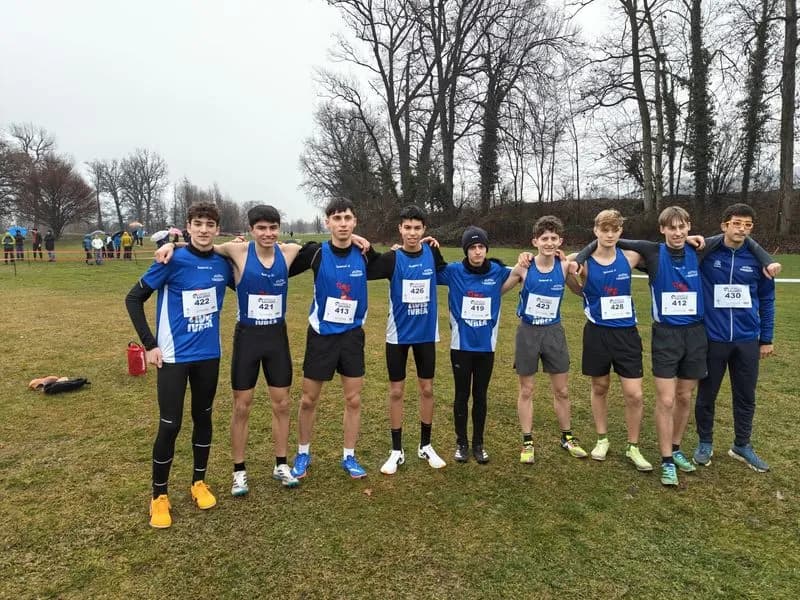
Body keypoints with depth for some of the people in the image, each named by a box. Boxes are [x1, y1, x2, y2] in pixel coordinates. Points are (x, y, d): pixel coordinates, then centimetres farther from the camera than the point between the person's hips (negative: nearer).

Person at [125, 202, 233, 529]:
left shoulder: (223, 264, -1)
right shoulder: (173, 260, -12)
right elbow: (134, 299, -6)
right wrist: (149, 344, -9)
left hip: (208, 354, 4)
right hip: (174, 356, -4)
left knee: (203, 417, 14)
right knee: (169, 425, 1)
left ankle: (199, 482, 32)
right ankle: (159, 496, 19)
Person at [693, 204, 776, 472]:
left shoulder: (757, 258, 0)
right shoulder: (705, 254, -7)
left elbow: (766, 300, 8)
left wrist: (766, 338, 8)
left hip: (747, 340, 2)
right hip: (712, 338, -2)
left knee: (746, 396, 13)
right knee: (706, 394, 10)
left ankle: (742, 445, 31)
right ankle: (705, 443, 28)